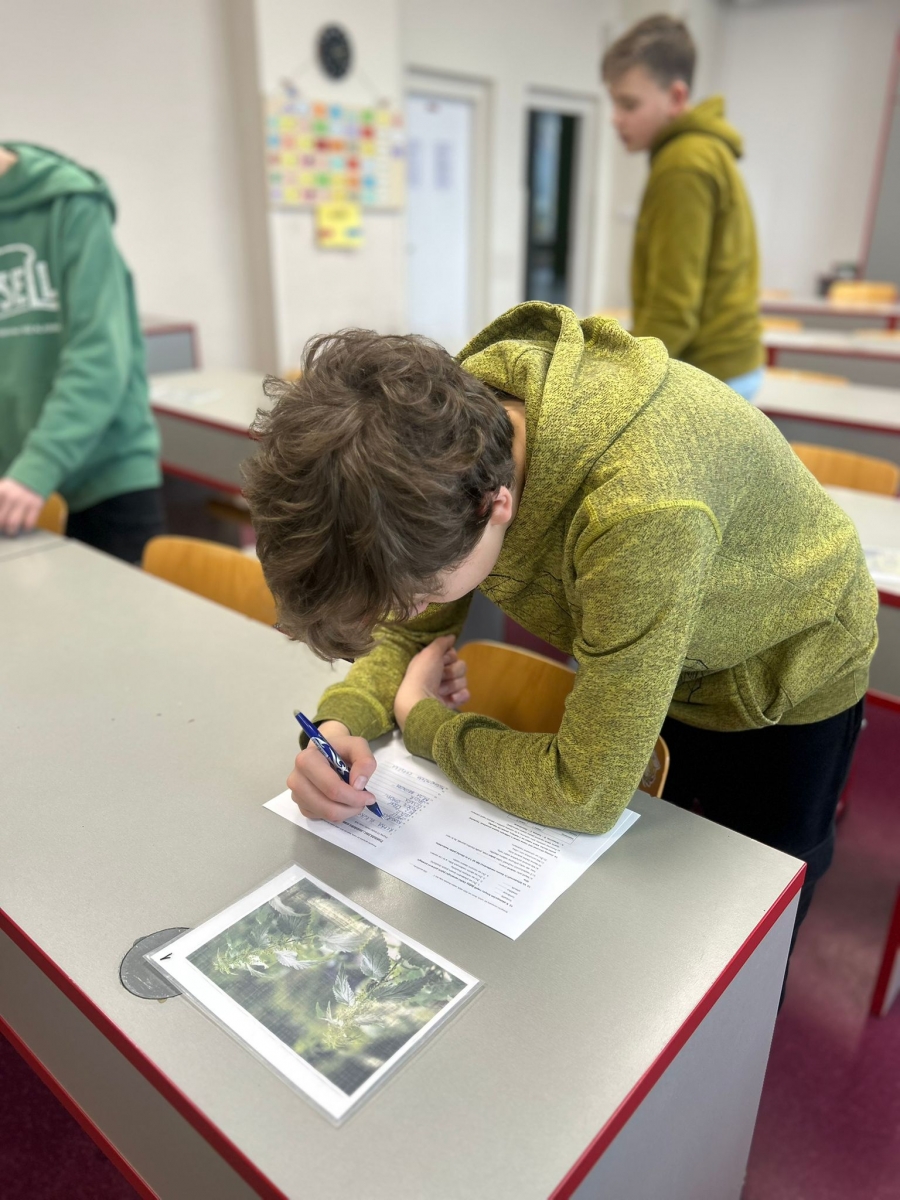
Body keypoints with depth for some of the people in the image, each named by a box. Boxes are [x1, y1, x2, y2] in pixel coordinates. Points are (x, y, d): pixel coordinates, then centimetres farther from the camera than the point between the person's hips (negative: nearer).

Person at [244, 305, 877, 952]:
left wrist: (419, 718, -22)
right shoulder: (453, 411, -24)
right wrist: (343, 723, -28)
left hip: (782, 687, -4)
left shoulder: (643, 512, -47)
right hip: (631, 669, 5)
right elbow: (413, 625, -8)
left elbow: (585, 796, -36)